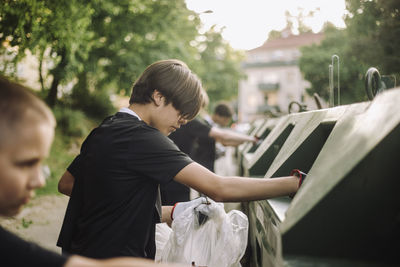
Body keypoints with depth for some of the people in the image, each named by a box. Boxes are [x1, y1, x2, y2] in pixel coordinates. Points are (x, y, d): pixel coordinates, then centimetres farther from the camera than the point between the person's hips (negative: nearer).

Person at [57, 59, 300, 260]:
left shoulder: (103, 131, 7)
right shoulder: (142, 138, -21)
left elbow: (66, 184, 16)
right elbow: (219, 188, -27)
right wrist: (296, 183, -23)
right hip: (112, 256, -10)